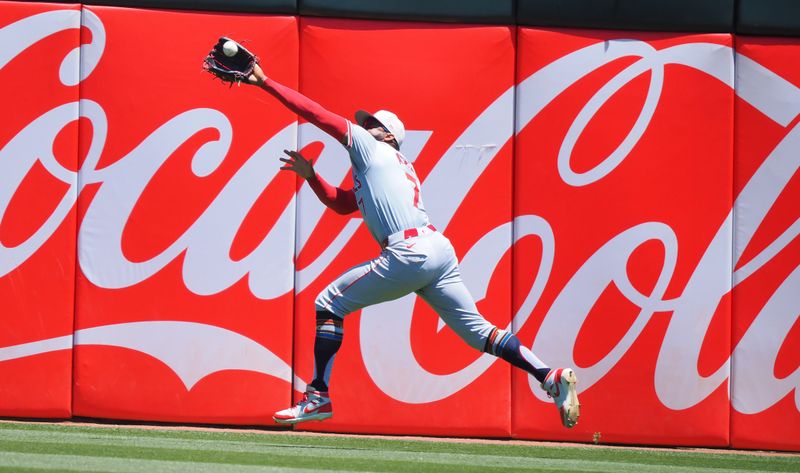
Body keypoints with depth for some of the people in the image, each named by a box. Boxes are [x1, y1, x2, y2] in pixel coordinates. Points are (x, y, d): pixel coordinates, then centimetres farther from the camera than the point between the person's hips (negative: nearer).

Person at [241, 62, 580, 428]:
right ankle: (551, 377, -10)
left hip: (408, 253, -8)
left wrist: (265, 82, 11)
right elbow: (340, 203, 39)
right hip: (440, 251, 9)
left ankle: (318, 397, 2)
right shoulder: (398, 168, 33)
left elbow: (316, 113, 8)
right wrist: (309, 175, 30)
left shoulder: (370, 146, 11)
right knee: (478, 331, 6)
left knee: (329, 303, 4)